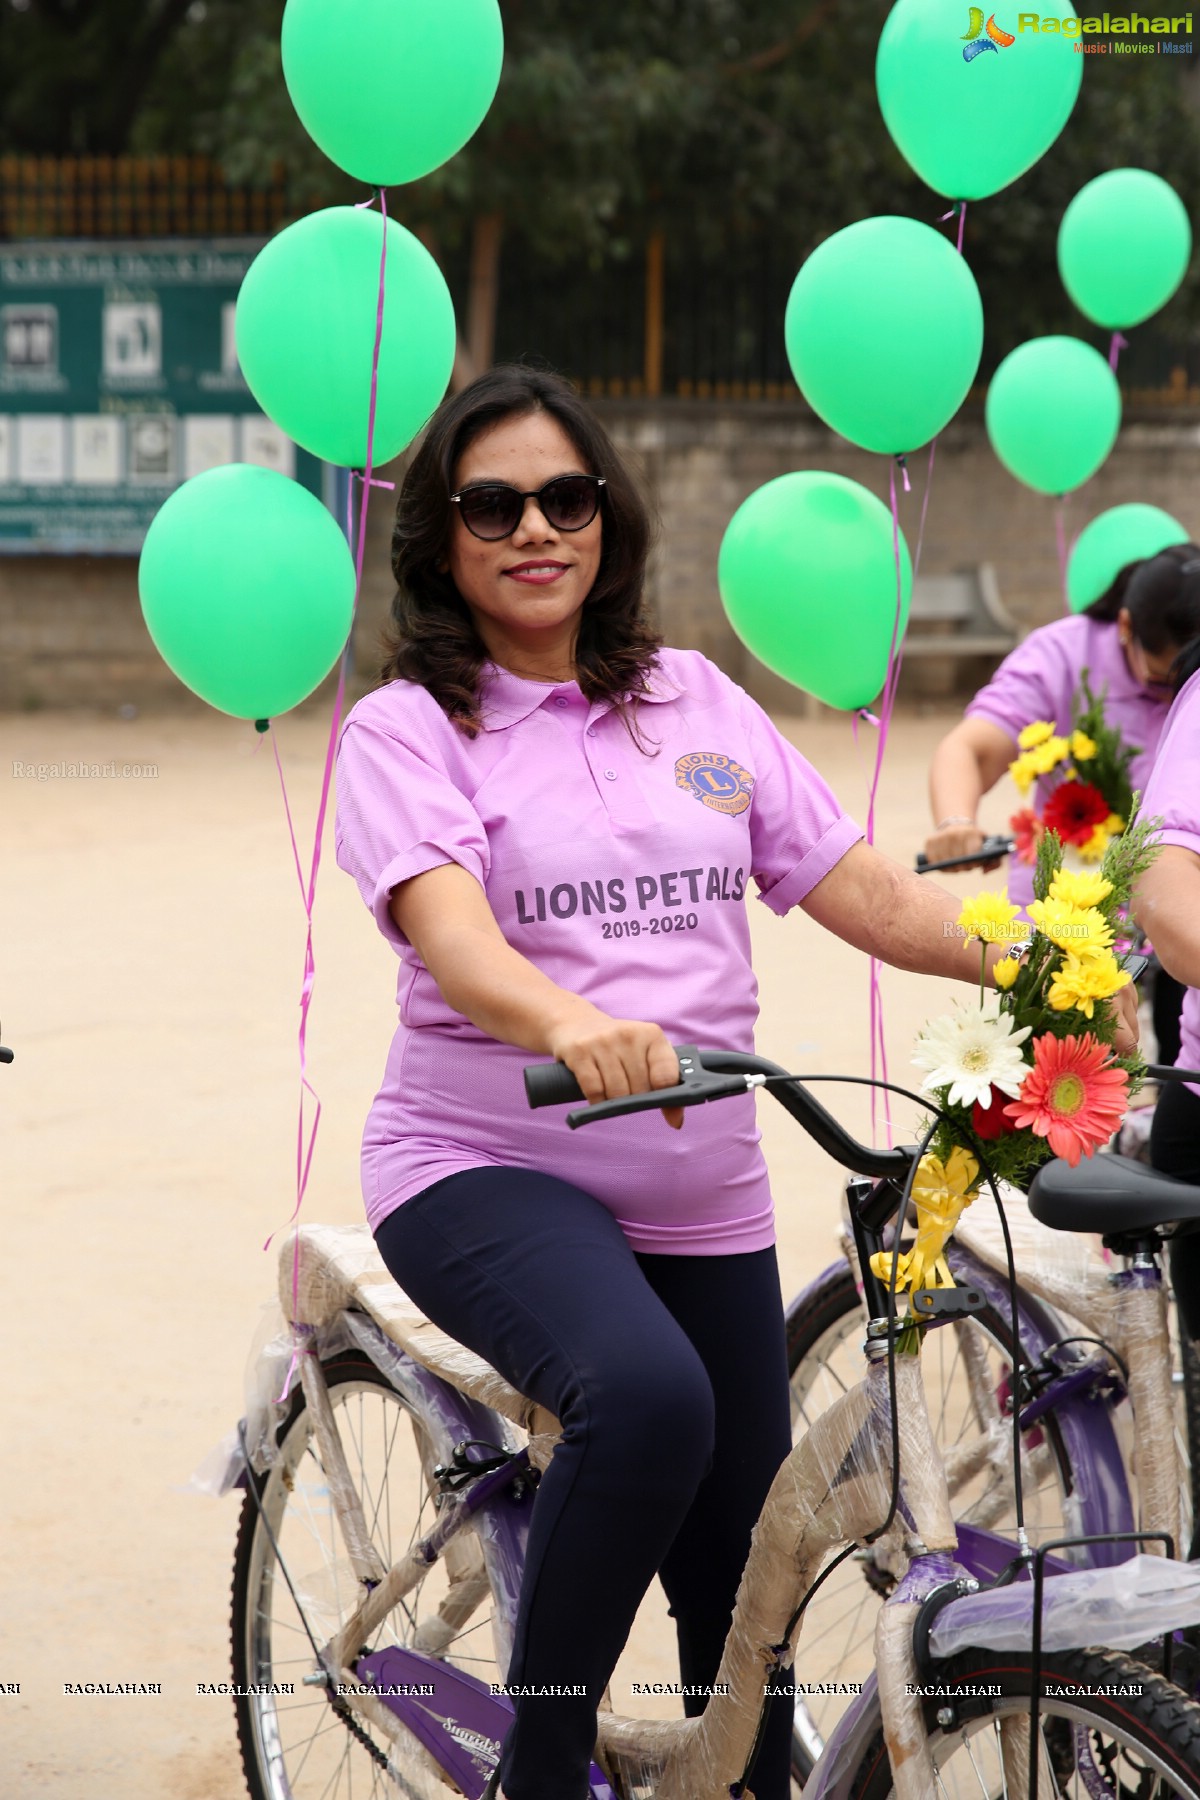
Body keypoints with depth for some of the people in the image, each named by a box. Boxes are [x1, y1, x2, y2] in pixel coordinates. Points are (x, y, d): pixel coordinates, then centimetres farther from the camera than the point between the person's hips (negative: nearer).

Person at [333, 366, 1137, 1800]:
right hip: (487, 1168, -5)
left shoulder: (692, 701, 10)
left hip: (700, 1195, 5)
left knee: (744, 1586, 8)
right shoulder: (407, 729, -4)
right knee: (649, 1395, -34)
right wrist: (573, 1024, -44)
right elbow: (450, 930, -23)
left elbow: (852, 883, 7)